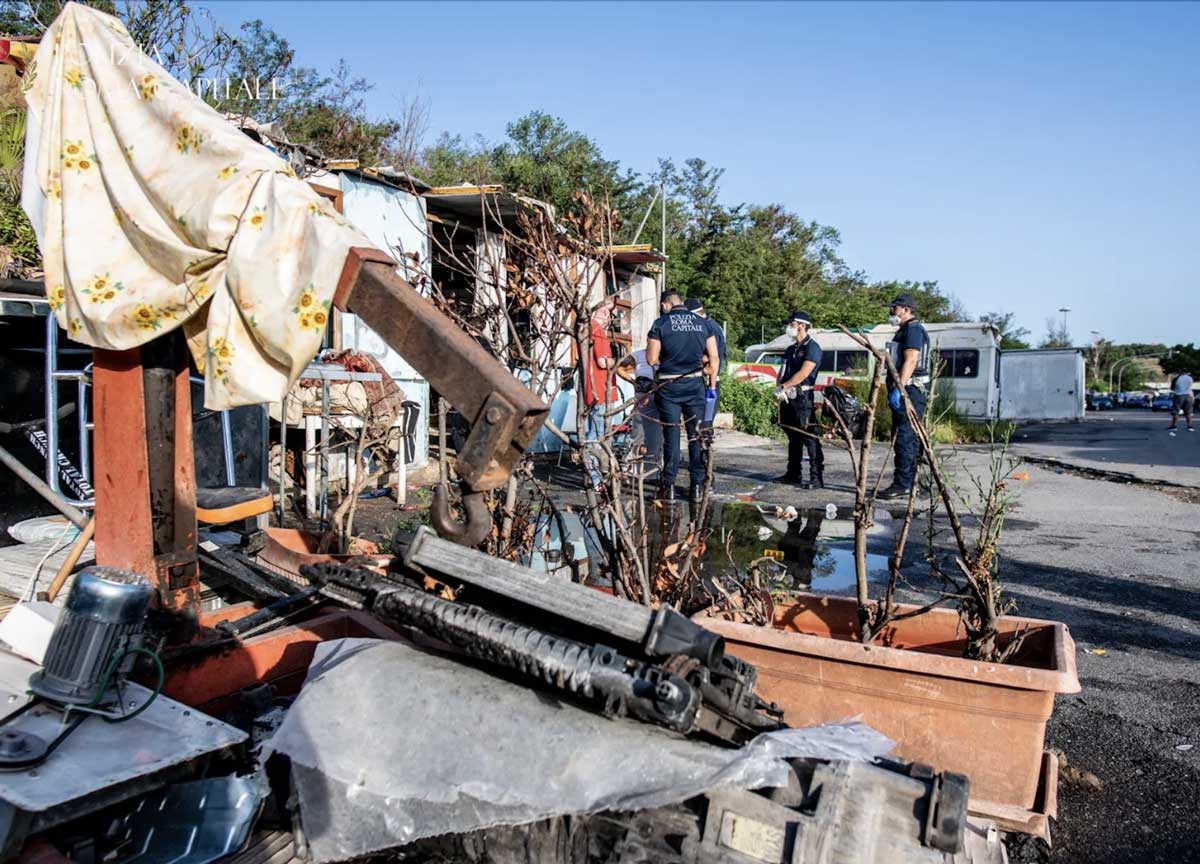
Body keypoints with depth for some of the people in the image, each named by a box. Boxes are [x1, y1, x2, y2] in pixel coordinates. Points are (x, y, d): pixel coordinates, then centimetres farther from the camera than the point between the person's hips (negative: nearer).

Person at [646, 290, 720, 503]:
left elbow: (651, 359, -5)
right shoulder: (702, 323, 7)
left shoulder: (661, 324, -3)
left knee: (671, 436, 4)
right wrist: (712, 386, 12)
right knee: (696, 435, 7)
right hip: (695, 384, 2)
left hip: (669, 386, -2)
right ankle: (697, 486, 9)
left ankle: (668, 487, 6)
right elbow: (714, 358, 5)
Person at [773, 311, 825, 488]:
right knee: (793, 437, 14)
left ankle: (817, 477, -10)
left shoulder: (812, 347, -7)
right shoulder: (791, 349, 19)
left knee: (810, 438, -10)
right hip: (787, 398, 9)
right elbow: (782, 372, 16)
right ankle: (793, 473, 22)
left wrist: (783, 387, -12)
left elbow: (803, 373, -16)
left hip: (802, 397, -9)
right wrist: (779, 387, -5)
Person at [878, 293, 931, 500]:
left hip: (910, 390, -11)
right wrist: (896, 388, 22)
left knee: (905, 437, -11)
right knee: (909, 438, 12)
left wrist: (899, 388, -26)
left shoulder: (913, 329, -10)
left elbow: (911, 360, -21)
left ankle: (902, 485, -12)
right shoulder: (906, 330, 23)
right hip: (906, 391, 11)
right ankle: (907, 483, 16)